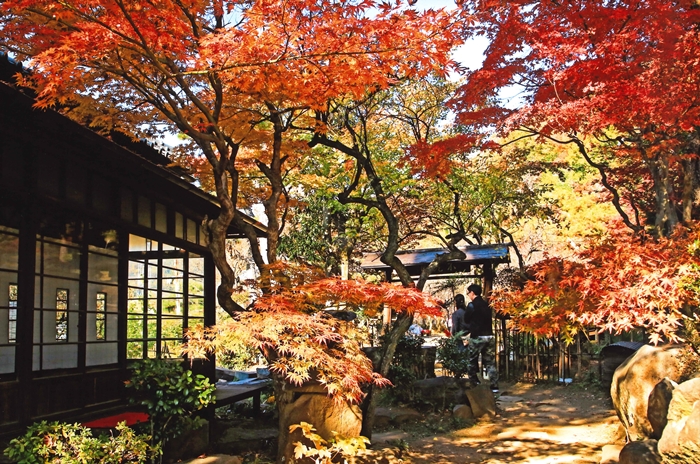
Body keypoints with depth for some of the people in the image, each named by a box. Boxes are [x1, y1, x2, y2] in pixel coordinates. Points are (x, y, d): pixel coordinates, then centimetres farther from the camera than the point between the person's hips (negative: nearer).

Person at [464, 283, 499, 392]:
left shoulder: (472, 305, -8)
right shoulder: (486, 305, 11)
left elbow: (466, 320, 1)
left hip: (477, 337, -6)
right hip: (489, 336, 6)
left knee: (471, 361, 8)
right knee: (490, 362, 7)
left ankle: (475, 384, 7)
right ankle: (494, 386, 2)